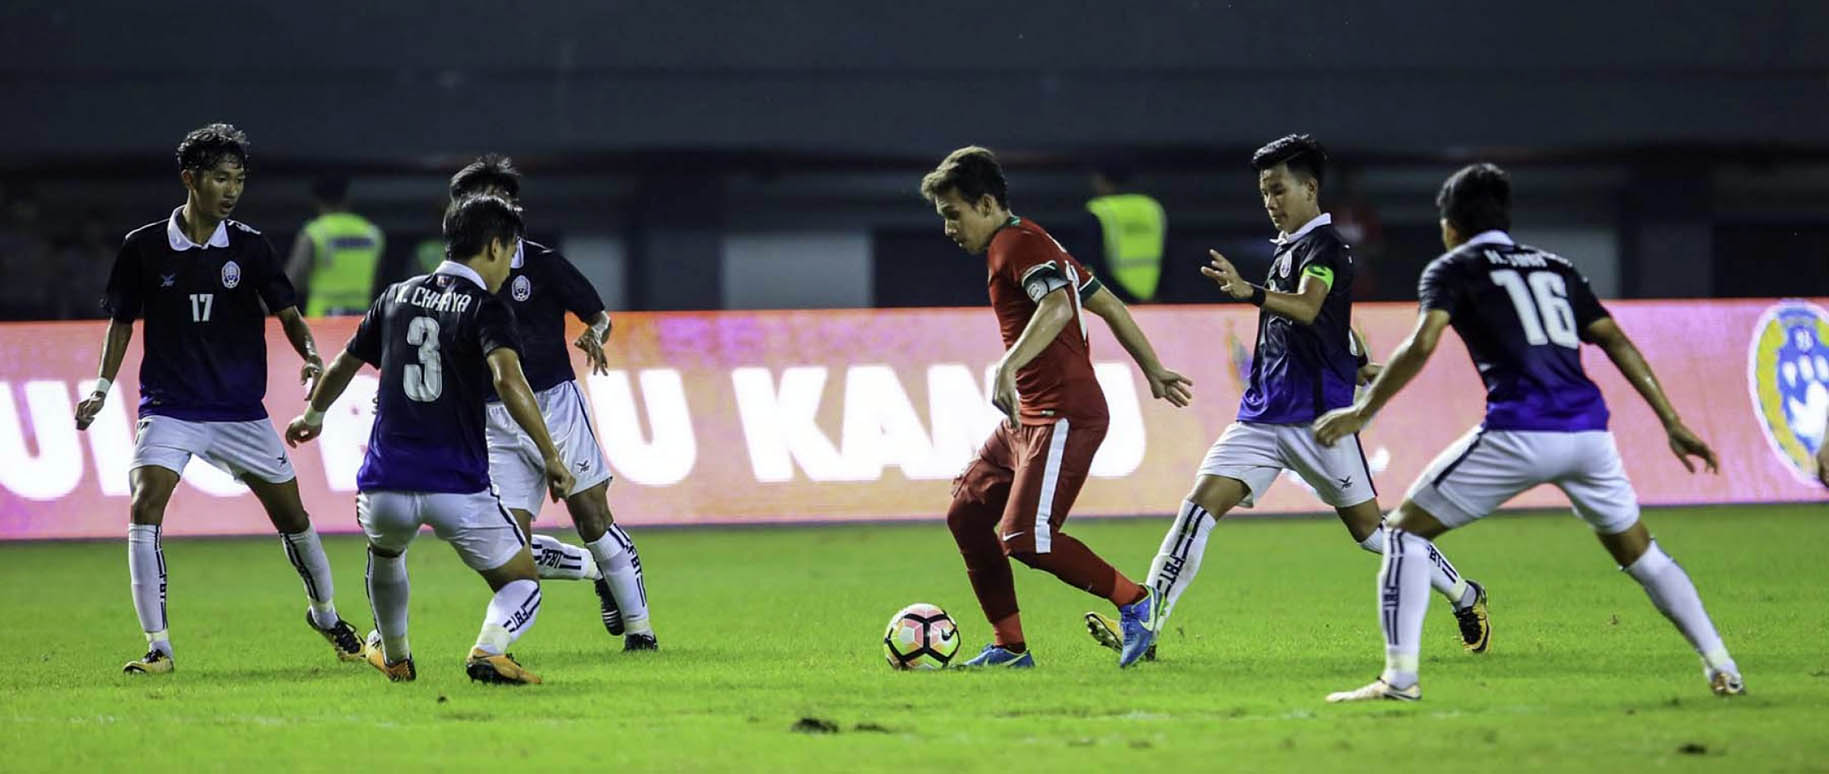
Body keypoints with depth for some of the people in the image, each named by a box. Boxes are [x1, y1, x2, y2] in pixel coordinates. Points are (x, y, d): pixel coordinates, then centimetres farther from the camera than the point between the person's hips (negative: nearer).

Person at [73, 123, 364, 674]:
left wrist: (310, 355, -20)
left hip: (241, 410, 1)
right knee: (145, 510, -21)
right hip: (169, 407, -1)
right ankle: (157, 645, -15)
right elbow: (122, 320, 9)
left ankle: (326, 616, 34)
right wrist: (102, 389, 1)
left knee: (292, 516, 7)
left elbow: (287, 314, 0)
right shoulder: (143, 247, -2)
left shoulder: (250, 246, -1)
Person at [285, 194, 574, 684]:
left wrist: (312, 415, 46)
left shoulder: (397, 296, 13)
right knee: (522, 586, 8)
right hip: (458, 486, -5)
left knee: (385, 551, 38)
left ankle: (394, 656, 46)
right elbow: (507, 378, -23)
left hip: (386, 483, 5)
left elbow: (346, 364, 27)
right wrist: (550, 455, -23)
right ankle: (488, 652, -20)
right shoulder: (485, 309, -4)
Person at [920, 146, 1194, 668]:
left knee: (1025, 539, -17)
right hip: (1026, 418, 11)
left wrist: (1008, 367, -43)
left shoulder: (1018, 244, -12)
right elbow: (1107, 304, 25)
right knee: (967, 514, 9)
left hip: (1062, 418, -11)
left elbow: (1058, 307, -32)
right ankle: (1009, 648, 11)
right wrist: (1153, 372, 29)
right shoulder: (1027, 244, 19)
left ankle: (1134, 603, -5)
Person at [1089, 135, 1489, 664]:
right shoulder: (1287, 248, 18)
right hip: (1263, 416, 8)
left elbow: (1307, 308, -31)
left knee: (1368, 529, 2)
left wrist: (1251, 293, -46)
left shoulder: (1325, 245, -10)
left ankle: (1466, 598, 22)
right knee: (1199, 506, -9)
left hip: (1317, 417, -8)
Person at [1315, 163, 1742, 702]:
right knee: (1638, 552, 23)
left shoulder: (1453, 269, 11)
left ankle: (1400, 677, -2)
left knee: (1406, 530, 8)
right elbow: (1615, 342, 18)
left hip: (1520, 432, -5)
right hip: (1587, 428, 5)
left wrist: (1361, 412, 0)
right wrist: (1673, 424, 18)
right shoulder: (1555, 268, 25)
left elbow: (1421, 346, -5)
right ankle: (1721, 667, 16)